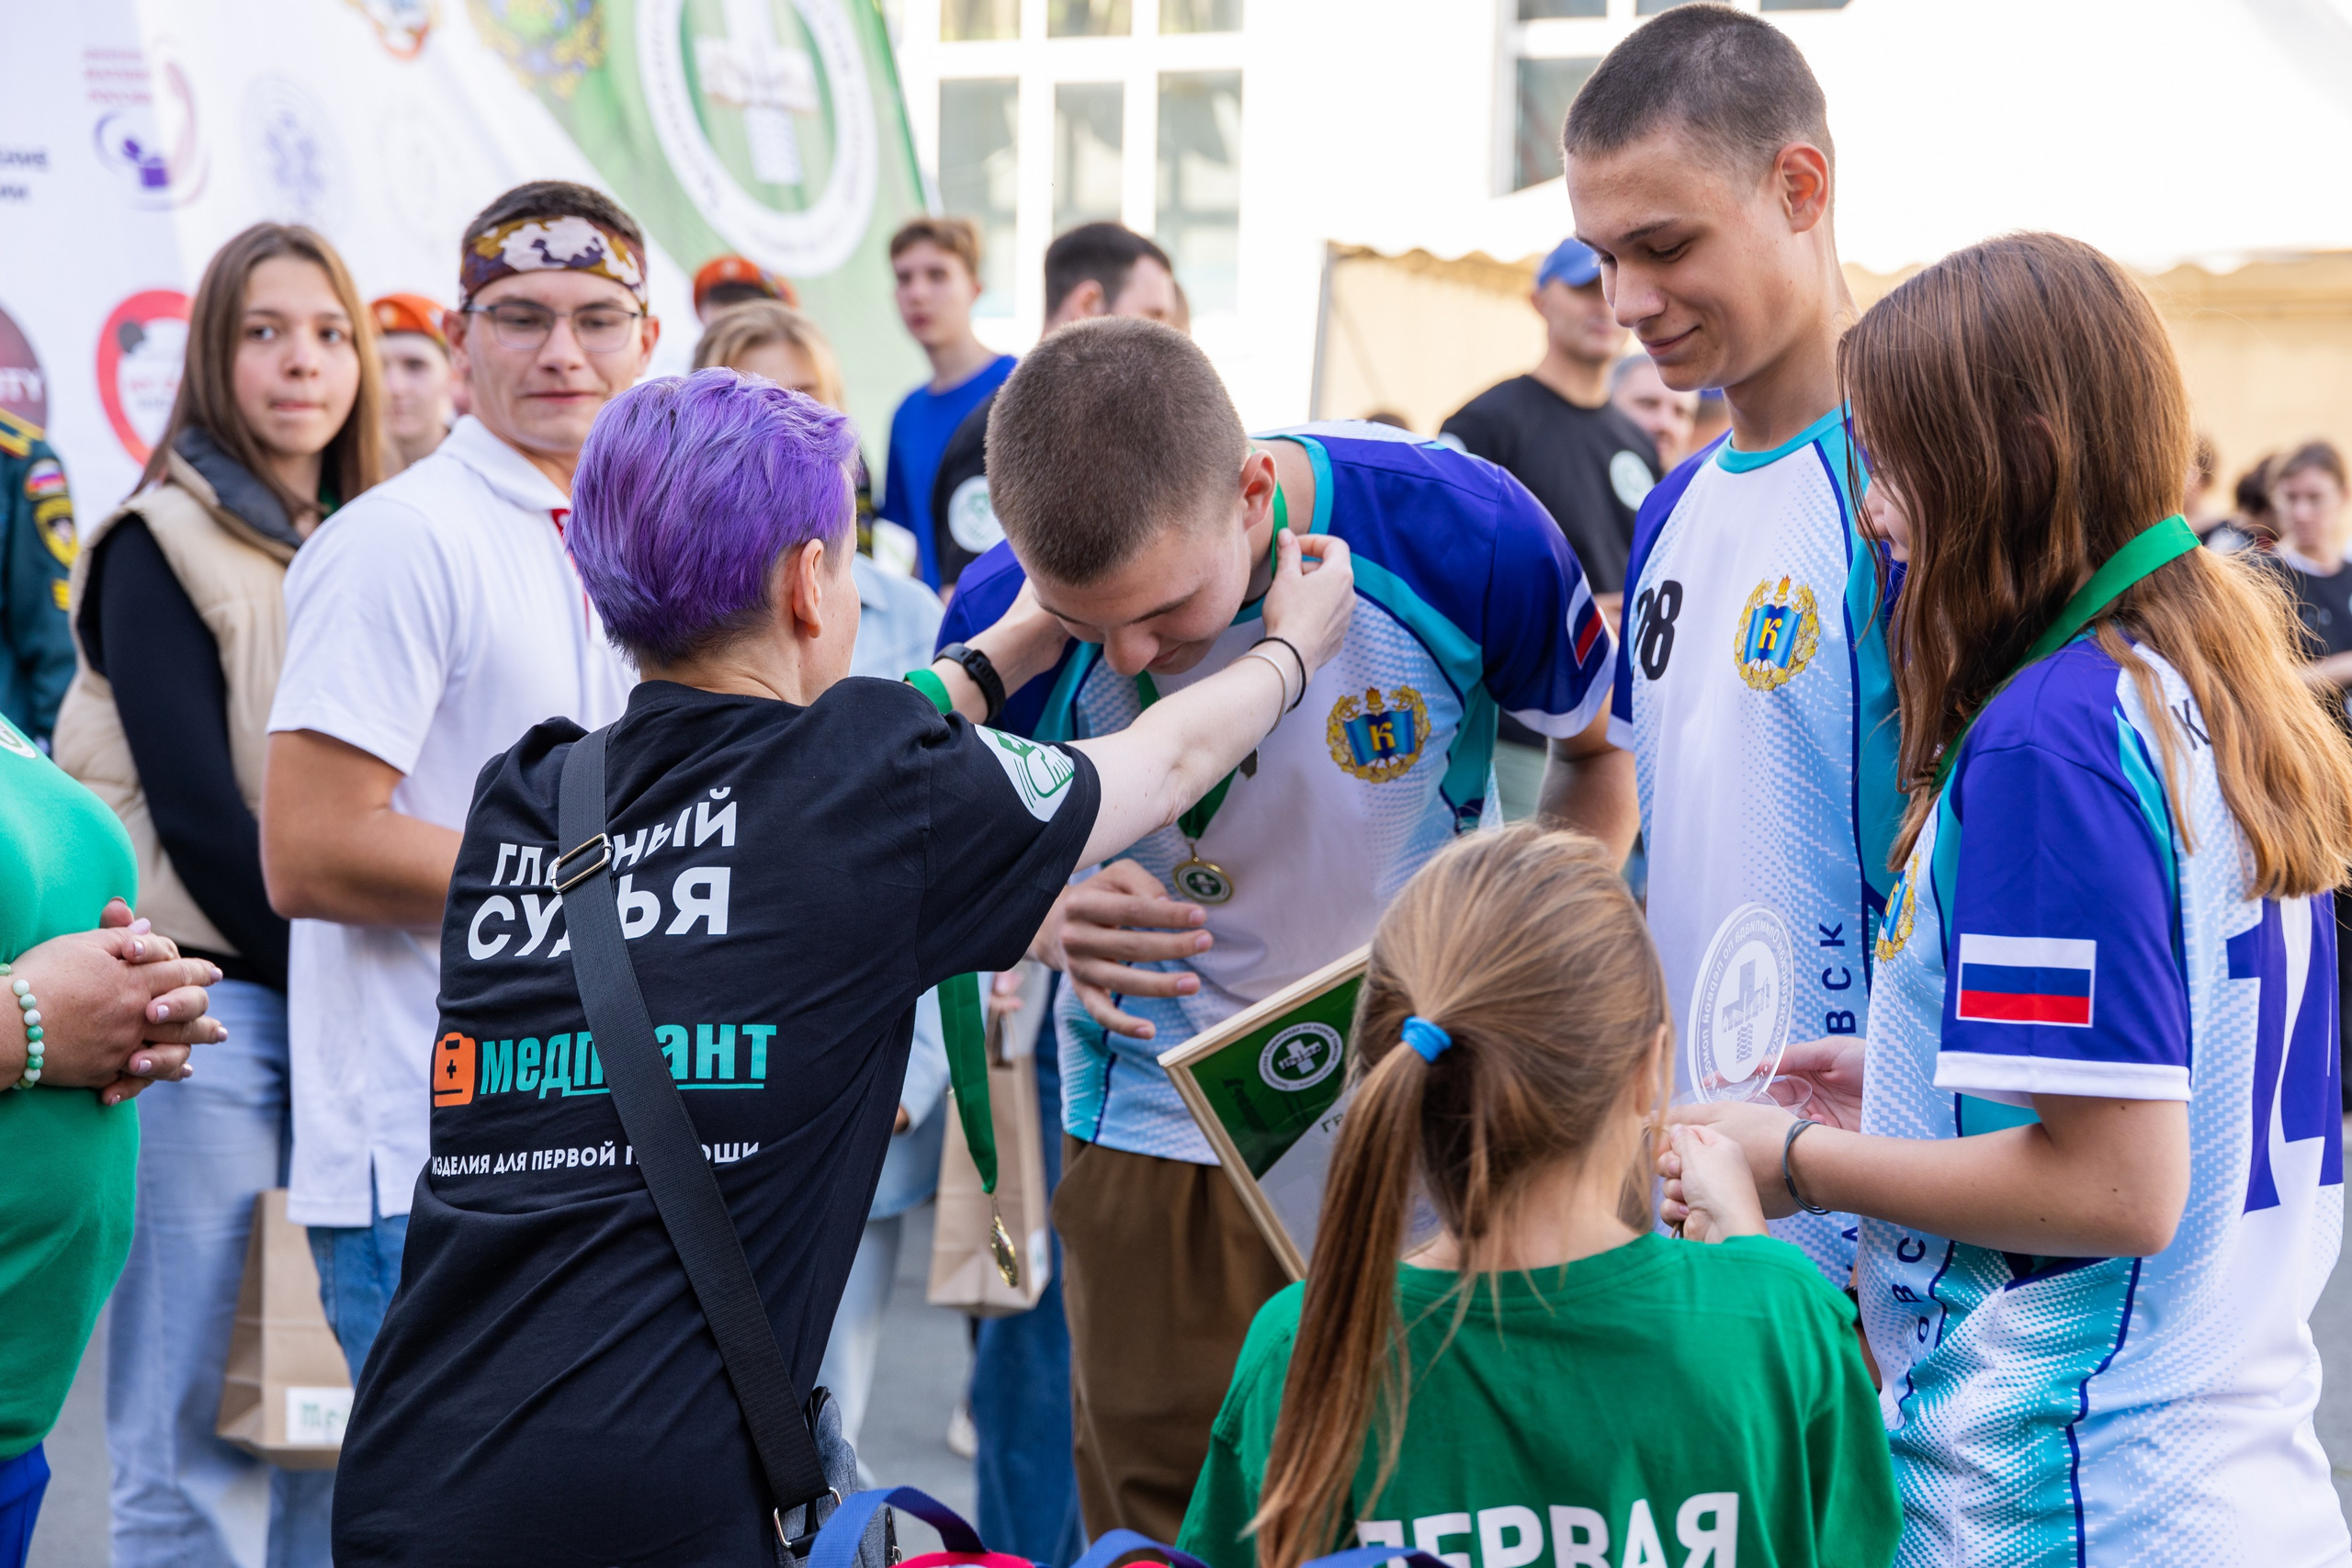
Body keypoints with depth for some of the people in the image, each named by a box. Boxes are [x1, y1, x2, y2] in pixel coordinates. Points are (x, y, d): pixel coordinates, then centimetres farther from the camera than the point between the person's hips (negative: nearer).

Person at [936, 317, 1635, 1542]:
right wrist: (1051, 918, -19)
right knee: (1165, 1532, 6)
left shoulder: (1460, 533, -21)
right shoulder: (1003, 615, -17)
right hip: (1155, 1142, 1)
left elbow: (1609, 751, 0)